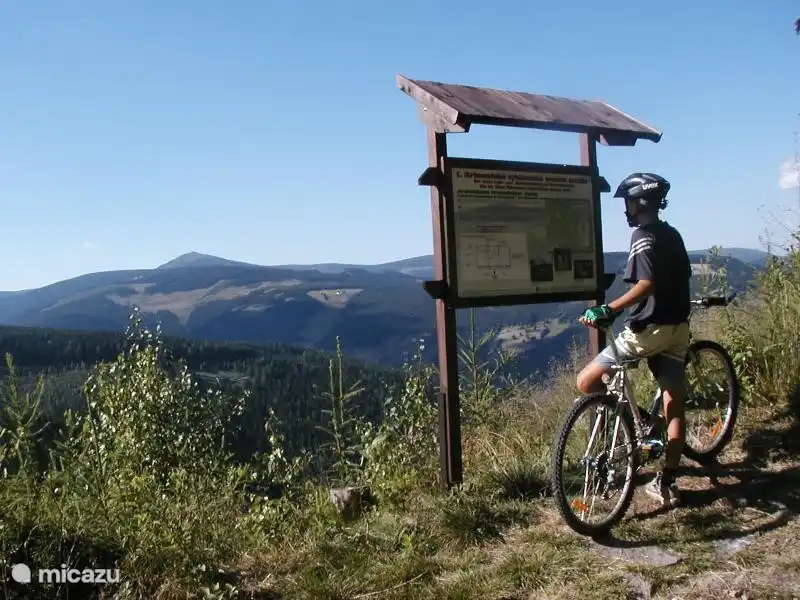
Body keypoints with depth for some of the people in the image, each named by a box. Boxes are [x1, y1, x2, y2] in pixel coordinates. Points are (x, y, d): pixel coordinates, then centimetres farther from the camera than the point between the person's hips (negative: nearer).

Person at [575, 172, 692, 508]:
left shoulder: (643, 236, -11)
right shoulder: (672, 235, 16)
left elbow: (647, 283, -25)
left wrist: (607, 310, -33)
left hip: (650, 328, -9)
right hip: (678, 327, 9)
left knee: (587, 382, -3)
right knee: (674, 406, 8)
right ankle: (667, 484, 13)